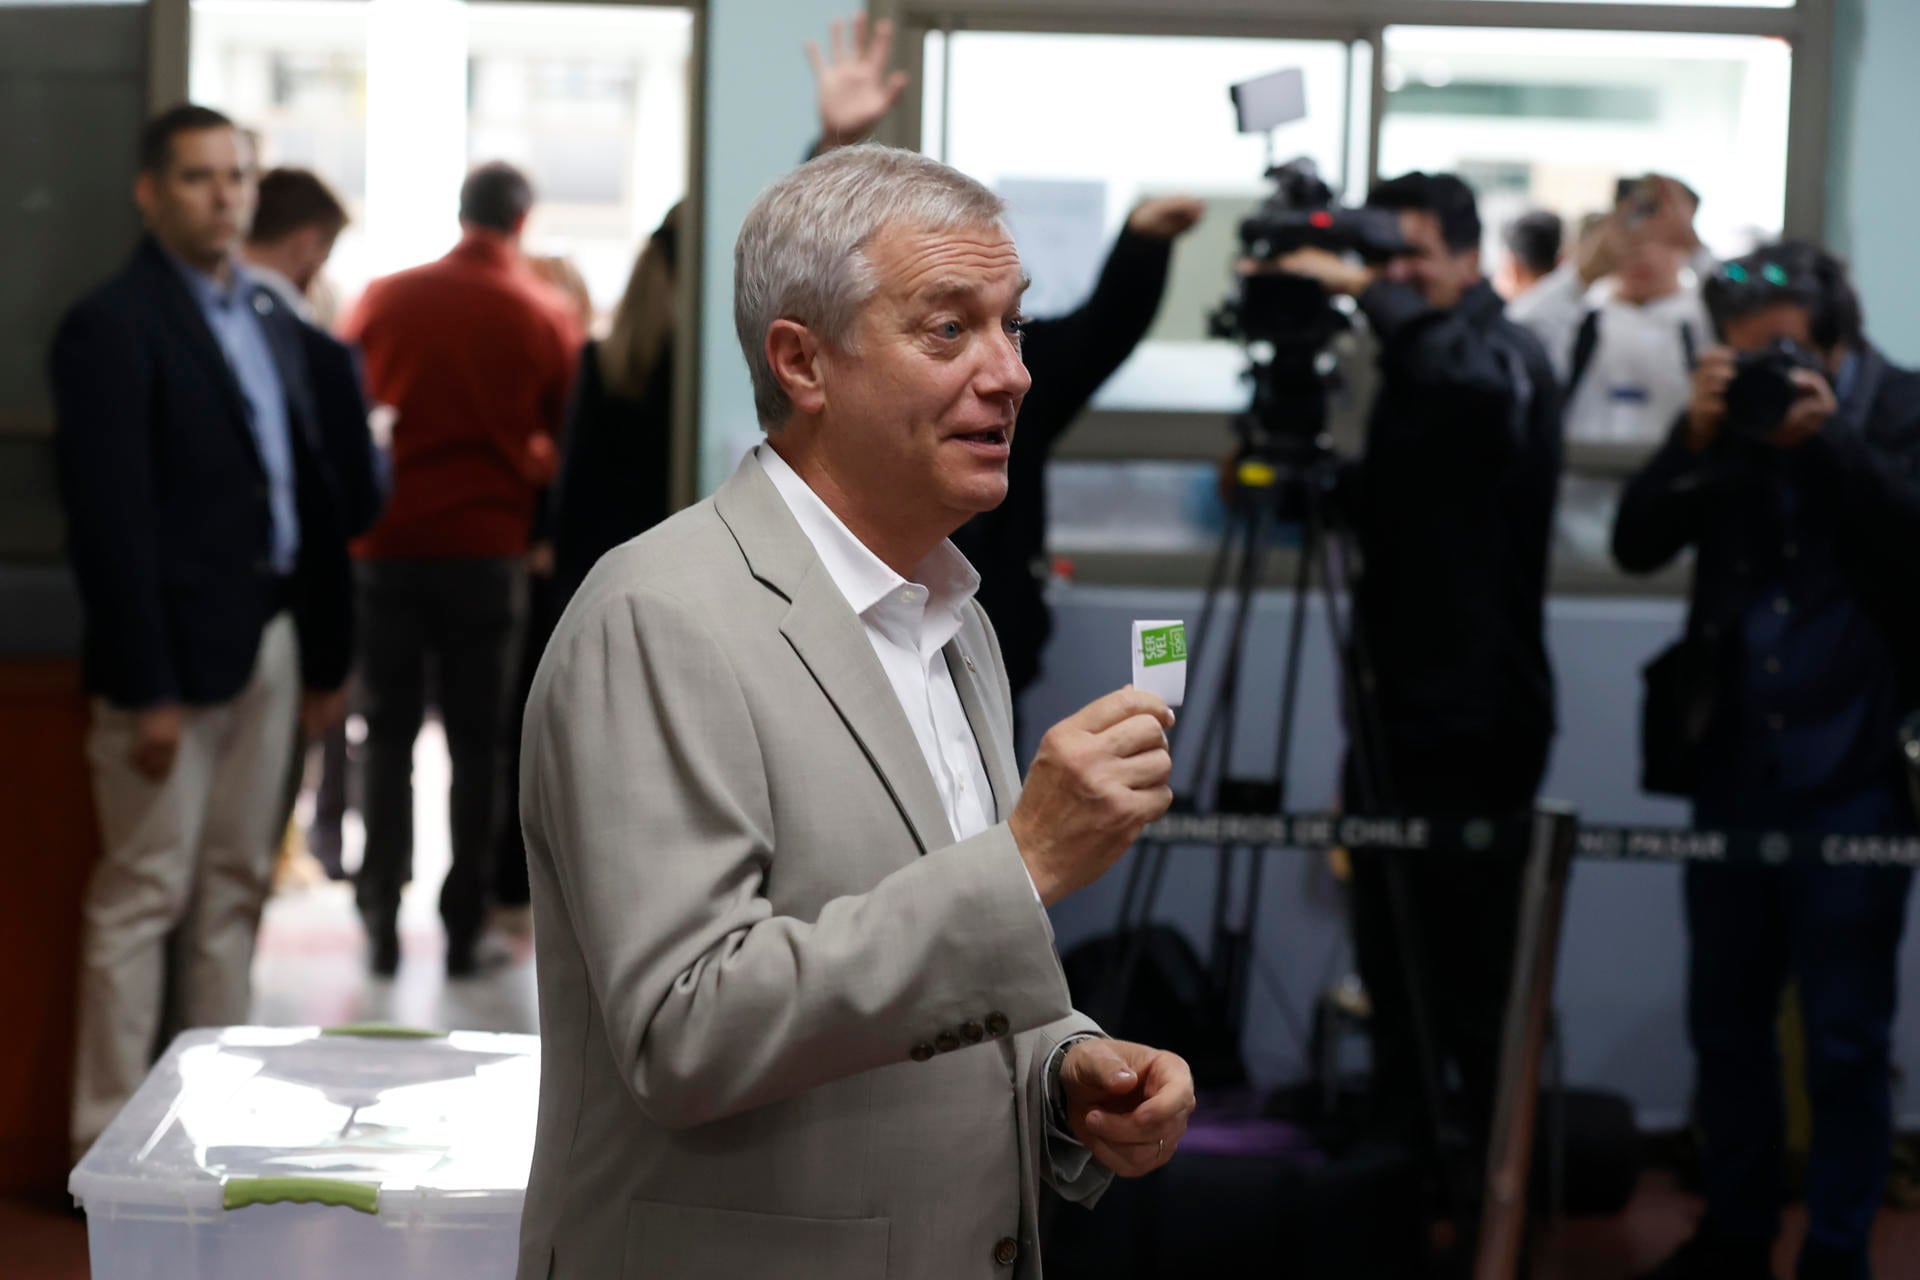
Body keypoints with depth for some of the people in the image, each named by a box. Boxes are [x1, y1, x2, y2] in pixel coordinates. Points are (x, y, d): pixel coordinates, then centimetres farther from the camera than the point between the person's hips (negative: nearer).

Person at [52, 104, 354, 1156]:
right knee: (143, 893, -2)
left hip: (268, 641, 8)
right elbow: (109, 518, -15)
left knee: (234, 886, 12)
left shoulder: (269, 320, 14)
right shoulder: (112, 325, -10)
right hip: (173, 650, -7)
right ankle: (109, 1139, 5)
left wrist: (326, 654, 12)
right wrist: (147, 690, -19)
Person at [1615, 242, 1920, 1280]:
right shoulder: (1729, 414, 6)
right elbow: (1636, 545, -1)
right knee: (1725, 1019, 12)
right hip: (1734, 766, 4)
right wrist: (1695, 437, -14)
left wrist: (1830, 441, -21)